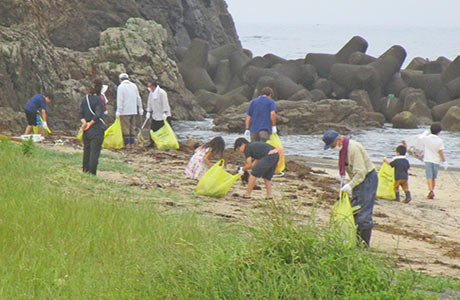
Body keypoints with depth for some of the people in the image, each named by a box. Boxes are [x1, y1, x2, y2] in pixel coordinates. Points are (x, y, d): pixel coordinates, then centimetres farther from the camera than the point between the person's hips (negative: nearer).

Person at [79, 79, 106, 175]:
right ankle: (91, 173, -5)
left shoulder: (85, 99, 5)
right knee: (95, 152, -3)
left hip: (86, 131, 6)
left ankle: (85, 171, 24)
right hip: (97, 129, -6)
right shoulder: (98, 99, -13)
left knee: (86, 150, 16)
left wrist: (84, 122, -7)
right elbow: (98, 115, -20)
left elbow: (80, 113, 2)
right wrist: (90, 124, -9)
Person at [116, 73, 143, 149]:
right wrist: (140, 108, 22)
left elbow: (120, 100, -12)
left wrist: (118, 111, -11)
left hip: (124, 111, -6)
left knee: (125, 128, -2)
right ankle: (132, 143, 11)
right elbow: (138, 98, 15)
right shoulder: (134, 86, 11)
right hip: (133, 111, 6)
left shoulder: (121, 87, -8)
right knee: (132, 127, 12)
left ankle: (127, 144, -4)